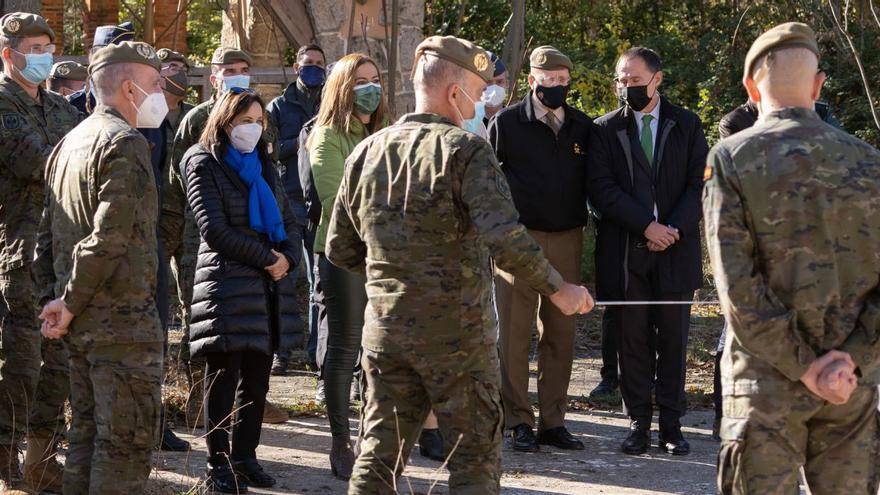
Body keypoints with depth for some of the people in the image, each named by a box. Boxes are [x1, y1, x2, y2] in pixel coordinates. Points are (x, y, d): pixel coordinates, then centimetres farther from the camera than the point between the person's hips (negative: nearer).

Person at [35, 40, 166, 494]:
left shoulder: (70, 142, 16)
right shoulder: (126, 143, -13)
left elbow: (48, 233, 17)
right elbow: (109, 236, -22)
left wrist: (57, 297, 12)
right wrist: (70, 304, -13)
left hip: (82, 320, 9)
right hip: (123, 318, -9)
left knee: (87, 432, 14)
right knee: (128, 439, -6)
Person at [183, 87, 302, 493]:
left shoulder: (263, 166, 19)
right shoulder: (204, 165, -2)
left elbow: (288, 221, 19)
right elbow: (214, 229, -11)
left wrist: (288, 257, -3)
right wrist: (267, 257, -12)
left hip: (270, 285, 6)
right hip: (228, 285, -6)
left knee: (257, 378, 7)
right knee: (224, 378, -5)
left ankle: (245, 456, 15)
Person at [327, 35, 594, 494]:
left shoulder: (366, 153, 7)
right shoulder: (465, 150, -12)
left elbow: (340, 250, 12)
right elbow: (505, 239, -24)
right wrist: (558, 288, -13)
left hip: (385, 331, 5)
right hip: (457, 335, -5)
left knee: (379, 456, 11)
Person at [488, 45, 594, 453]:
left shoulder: (583, 128, 7)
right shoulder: (508, 123, -4)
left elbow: (590, 181, 17)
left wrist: (580, 219, 9)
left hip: (567, 240, 4)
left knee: (561, 334, 7)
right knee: (515, 334, -2)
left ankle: (553, 422, 13)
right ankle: (519, 423, 4)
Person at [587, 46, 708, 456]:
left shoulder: (686, 126, 7)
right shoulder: (606, 129, 6)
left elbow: (700, 184, 3)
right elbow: (601, 189, -4)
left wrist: (675, 228, -11)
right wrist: (646, 226, -13)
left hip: (676, 249, 0)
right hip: (625, 252, 0)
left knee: (673, 338, 3)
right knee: (632, 340, 3)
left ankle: (671, 424, 9)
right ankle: (638, 423, 9)